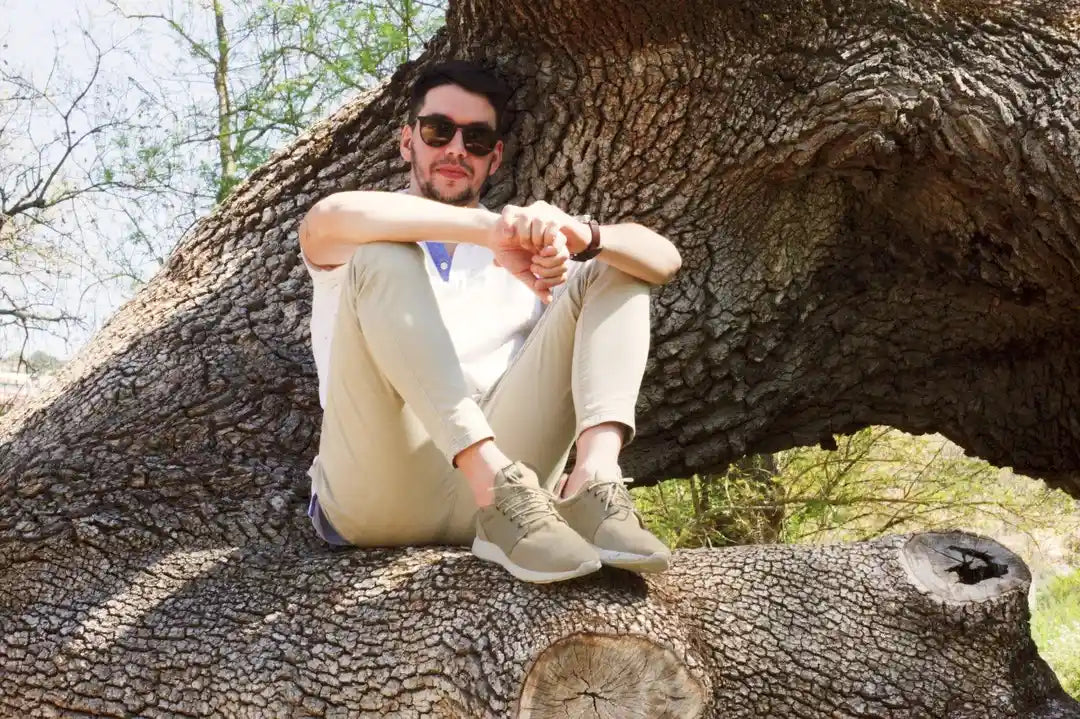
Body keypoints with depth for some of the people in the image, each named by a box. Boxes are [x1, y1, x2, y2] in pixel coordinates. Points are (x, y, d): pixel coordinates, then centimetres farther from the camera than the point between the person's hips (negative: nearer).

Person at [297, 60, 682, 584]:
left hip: (486, 497, 3)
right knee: (381, 257, -20)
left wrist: (580, 236, -16)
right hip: (376, 496, -3)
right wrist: (487, 229, -25)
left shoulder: (523, 249, 23)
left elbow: (664, 260, 7)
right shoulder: (386, 236, 15)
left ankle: (593, 481, -27)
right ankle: (500, 487, -36)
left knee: (613, 272, 1)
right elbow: (325, 221, -14)